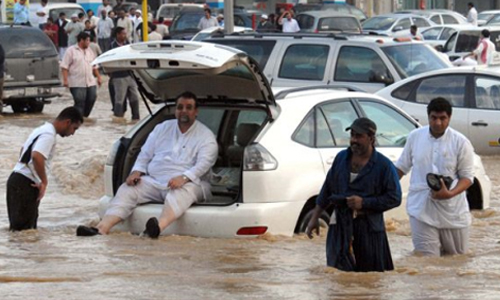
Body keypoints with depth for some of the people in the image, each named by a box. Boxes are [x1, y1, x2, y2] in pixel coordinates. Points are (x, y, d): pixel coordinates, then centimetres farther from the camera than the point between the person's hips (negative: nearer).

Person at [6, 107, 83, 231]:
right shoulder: (49, 135, -14)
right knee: (23, 228, -11)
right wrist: (44, 182, -19)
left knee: (29, 226, 12)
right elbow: (37, 157, -30)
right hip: (25, 184, -10)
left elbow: (24, 149, 32)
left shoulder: (43, 130, 18)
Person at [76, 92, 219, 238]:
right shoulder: (163, 128, 19)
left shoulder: (205, 136, 3)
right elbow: (145, 154, 19)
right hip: (154, 181, 5)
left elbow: (203, 163, -12)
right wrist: (136, 171, -3)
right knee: (127, 189, -19)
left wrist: (183, 178, -30)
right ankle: (102, 228, -39)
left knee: (179, 194, -41)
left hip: (188, 183, -5)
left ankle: (159, 226, -71)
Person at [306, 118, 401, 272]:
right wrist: (314, 218, 16)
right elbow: (327, 189, 18)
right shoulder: (341, 158, 11)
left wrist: (364, 203, -13)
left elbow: (394, 198, -6)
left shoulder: (383, 165, -2)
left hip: (369, 229, -3)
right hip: (340, 226, 3)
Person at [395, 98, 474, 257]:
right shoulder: (415, 136, 1)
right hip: (421, 208, 0)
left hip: (451, 209, 0)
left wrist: (450, 193, -23)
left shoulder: (461, 142, -7)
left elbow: (467, 176, -5)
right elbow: (402, 166, 13)